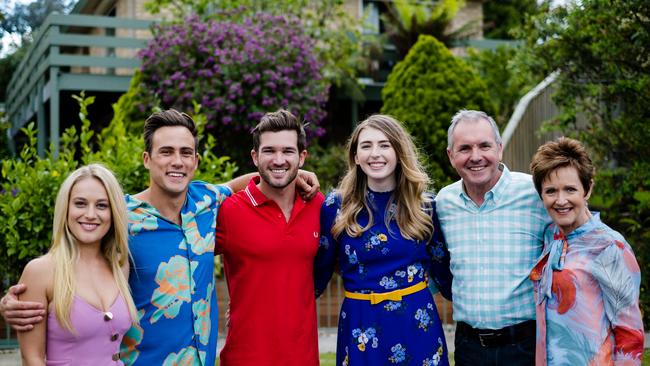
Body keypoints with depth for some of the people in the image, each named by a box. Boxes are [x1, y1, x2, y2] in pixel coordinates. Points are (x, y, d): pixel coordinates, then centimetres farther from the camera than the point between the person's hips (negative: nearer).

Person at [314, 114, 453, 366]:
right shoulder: (337, 206, -3)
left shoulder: (424, 204, 1)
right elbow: (318, 273, 6)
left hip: (419, 325, 1)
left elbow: (442, 271, 11)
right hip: (361, 327, -1)